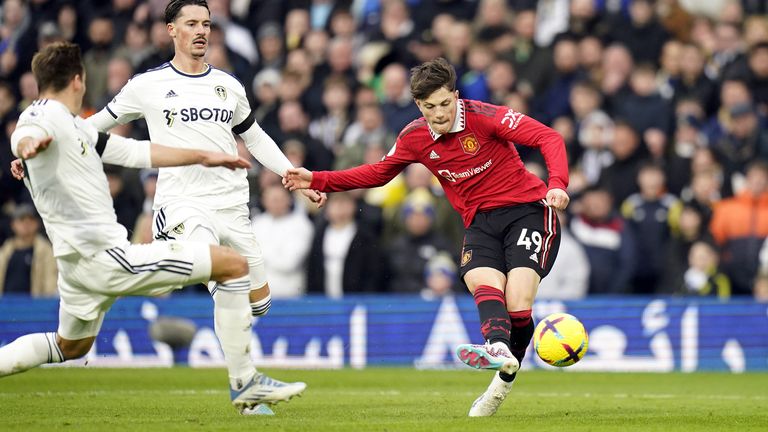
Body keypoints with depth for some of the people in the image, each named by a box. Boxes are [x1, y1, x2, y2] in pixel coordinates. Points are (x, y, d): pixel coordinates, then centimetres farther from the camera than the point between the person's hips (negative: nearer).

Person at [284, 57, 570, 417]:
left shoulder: (483, 117, -13)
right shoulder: (415, 137, 3)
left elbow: (548, 138, -17)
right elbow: (378, 173, 19)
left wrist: (557, 184, -35)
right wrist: (317, 181, 11)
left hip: (527, 209, -4)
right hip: (480, 222, 4)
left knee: (517, 303, -21)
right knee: (482, 283, -28)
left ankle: (505, 379, -7)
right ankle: (499, 349, -52)